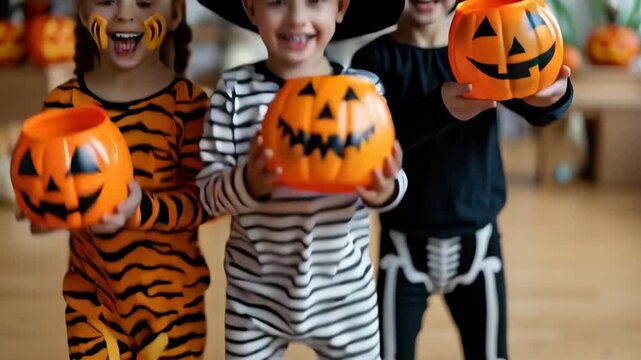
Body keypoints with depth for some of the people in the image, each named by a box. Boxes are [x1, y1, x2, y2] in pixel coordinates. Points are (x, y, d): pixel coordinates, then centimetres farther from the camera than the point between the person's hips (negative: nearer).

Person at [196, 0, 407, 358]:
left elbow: (389, 178, -3)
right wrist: (249, 182, -31)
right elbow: (209, 191, -10)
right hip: (255, 294, 0)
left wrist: (385, 189, -26)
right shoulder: (235, 90, -8)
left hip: (346, 292, 1)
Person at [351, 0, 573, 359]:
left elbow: (538, 111, -17)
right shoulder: (376, 58, -7)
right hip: (405, 246, -2)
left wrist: (553, 93, -41)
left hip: (478, 243, 2)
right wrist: (438, 109, -41)